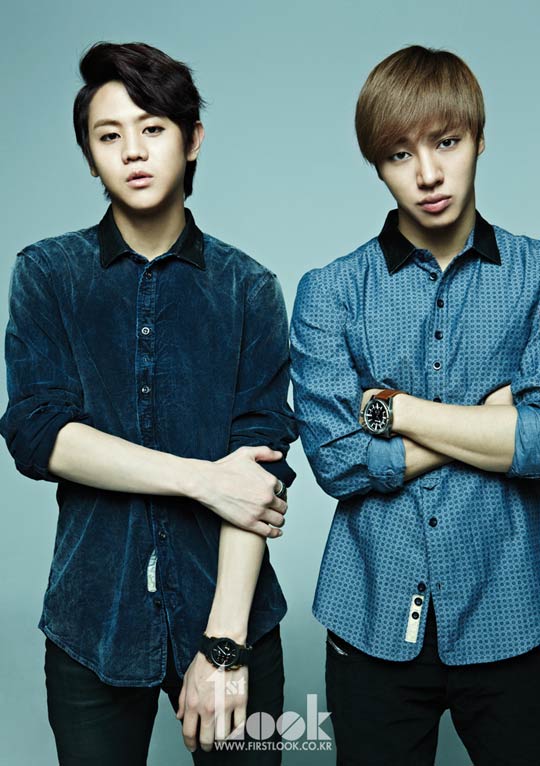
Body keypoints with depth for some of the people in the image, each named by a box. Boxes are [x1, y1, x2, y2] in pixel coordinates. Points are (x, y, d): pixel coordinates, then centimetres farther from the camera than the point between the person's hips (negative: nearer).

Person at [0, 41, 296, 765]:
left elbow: (262, 459, -9)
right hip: (92, 618, 1)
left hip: (227, 609, 0)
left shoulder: (248, 288, -1)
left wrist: (226, 644, -15)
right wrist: (202, 476, -15)